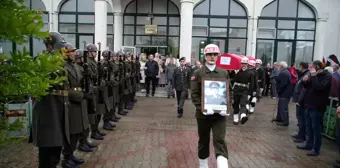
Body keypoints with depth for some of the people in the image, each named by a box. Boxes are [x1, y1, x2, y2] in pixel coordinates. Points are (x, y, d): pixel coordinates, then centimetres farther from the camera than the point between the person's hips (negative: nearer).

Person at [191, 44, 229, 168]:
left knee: (219, 140, -8)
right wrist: (202, 108, -20)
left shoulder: (224, 73, 7)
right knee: (203, 141, 13)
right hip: (203, 113, -1)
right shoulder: (198, 73, -2)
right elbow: (194, 94, -7)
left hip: (220, 114, 1)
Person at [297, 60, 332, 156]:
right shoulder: (314, 75, 12)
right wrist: (305, 81, -1)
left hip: (317, 107, -8)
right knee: (309, 127, 17)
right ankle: (309, 144, 29)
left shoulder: (327, 76, -11)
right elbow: (308, 87, 19)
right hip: (309, 105, 8)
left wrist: (313, 76, -22)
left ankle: (316, 149, 7)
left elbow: (319, 87, -26)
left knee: (316, 128, -1)